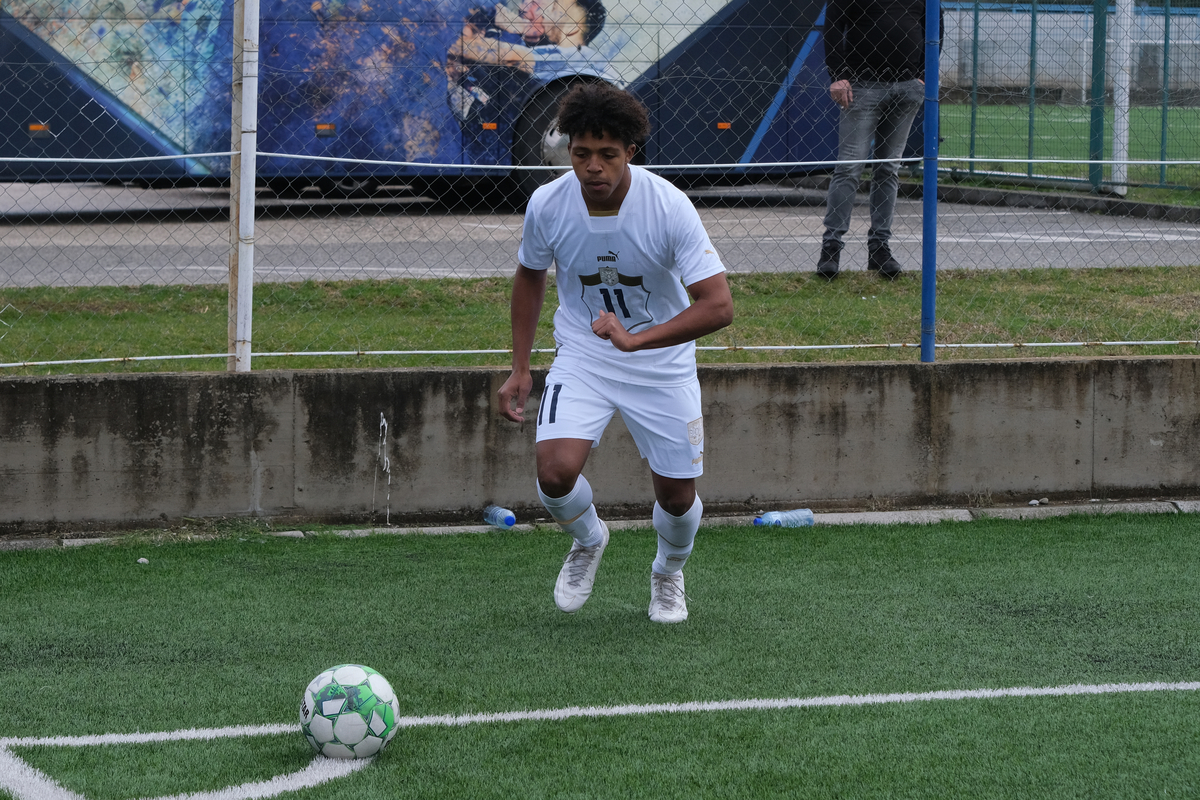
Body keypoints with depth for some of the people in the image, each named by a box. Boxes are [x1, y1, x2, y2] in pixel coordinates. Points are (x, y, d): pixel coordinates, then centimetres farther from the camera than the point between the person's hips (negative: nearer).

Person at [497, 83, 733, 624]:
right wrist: (520, 368, 5)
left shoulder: (669, 206, -25)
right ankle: (587, 539, 14)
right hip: (582, 355, 1)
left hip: (662, 362, -1)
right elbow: (530, 276, 6)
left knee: (676, 495, 1)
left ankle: (669, 573, 37)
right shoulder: (547, 205, -16)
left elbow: (718, 305, -28)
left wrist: (637, 338, -39)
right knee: (556, 470, -21)